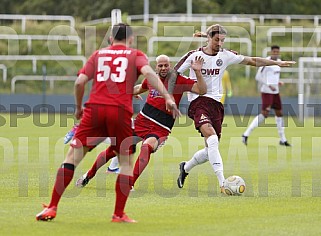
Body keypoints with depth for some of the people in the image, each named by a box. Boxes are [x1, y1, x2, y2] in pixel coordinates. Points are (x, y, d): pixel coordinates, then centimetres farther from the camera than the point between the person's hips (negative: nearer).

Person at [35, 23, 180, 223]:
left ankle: (52, 208, 1)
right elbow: (148, 72, -7)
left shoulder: (98, 54, 19)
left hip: (95, 109, 1)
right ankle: (119, 214, 8)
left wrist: (79, 107, 23)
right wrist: (168, 98, -13)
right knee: (126, 162, 13)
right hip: (120, 111, -1)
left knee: (73, 156, 6)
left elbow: (80, 81, 9)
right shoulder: (136, 55, 14)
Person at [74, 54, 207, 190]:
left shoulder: (179, 80, -5)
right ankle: (88, 176, 24)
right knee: (113, 149, 2)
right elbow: (140, 88, 31)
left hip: (160, 130, -4)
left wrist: (197, 72, -26)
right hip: (141, 122, 4)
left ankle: (130, 185, -33)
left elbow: (202, 90, -14)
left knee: (147, 146, -36)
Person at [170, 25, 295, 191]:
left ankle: (185, 168, 37)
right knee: (212, 138, -28)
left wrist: (277, 63, 4)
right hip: (198, 102, -5)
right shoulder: (194, 55, -2)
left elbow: (252, 61, 9)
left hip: (216, 103, 5)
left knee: (211, 150, 7)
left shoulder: (225, 56, 6)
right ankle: (222, 183, -35)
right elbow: (174, 74, 5)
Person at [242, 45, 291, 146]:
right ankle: (246, 135, -12)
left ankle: (282, 139, 22)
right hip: (267, 92, -8)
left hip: (275, 92, 8)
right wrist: (269, 86, -20)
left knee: (279, 113, 12)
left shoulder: (279, 61, 12)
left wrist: (278, 82, 7)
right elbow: (258, 77, -14)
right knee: (264, 114, -16)